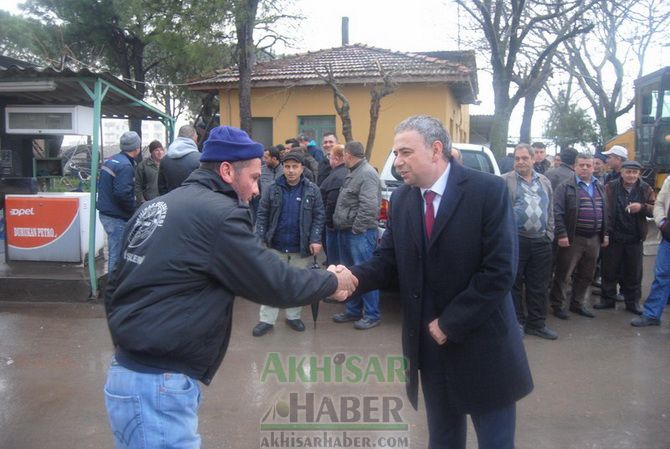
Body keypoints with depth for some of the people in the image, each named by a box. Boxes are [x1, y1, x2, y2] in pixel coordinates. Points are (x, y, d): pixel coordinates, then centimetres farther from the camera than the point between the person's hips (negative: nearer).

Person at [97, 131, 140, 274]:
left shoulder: (110, 160, 10)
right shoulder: (125, 166, -20)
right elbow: (123, 194, -28)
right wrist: (134, 208, -12)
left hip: (105, 212, 10)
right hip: (117, 217, -10)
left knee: (113, 251, 22)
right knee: (117, 254, -1)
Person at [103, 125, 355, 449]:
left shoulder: (154, 208, 11)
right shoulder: (218, 213, -17)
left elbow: (115, 286, 16)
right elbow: (276, 284, -13)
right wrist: (332, 281, 3)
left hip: (129, 373, 9)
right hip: (158, 386, -9)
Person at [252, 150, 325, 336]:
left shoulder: (312, 190, -3)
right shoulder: (273, 189, -1)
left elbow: (318, 216, -2)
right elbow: (262, 215, 1)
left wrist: (315, 240, -11)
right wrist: (260, 238, -7)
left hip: (301, 247, 0)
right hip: (276, 245, 1)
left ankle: (293, 316, 27)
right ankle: (267, 320, 14)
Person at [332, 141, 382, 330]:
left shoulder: (367, 173, -15)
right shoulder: (353, 173, 17)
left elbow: (369, 206, -24)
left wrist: (356, 228, -18)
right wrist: (341, 225, 16)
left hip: (359, 234, -10)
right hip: (345, 232, 10)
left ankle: (372, 315, 6)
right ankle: (353, 310, 27)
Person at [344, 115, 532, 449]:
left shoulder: (488, 190, -14)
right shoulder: (400, 200, 3)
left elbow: (499, 271, -18)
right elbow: (388, 262, 1)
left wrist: (450, 323, -16)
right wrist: (355, 277, -21)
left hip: (482, 344, -4)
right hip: (430, 344, 4)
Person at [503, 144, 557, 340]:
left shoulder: (545, 182, 14)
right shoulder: (505, 181, -1)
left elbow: (550, 212, 16)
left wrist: (549, 235, 8)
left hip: (541, 242, 4)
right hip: (515, 241, -4)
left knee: (539, 286, 11)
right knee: (514, 284, 4)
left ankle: (537, 324, 22)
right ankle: (516, 324, 15)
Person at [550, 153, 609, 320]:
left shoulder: (600, 188, 13)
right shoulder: (566, 187, -7)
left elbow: (605, 212, 17)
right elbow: (557, 212, -13)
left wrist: (605, 234, 12)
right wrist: (562, 234, -18)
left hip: (594, 239, 6)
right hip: (573, 238, -6)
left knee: (586, 275, 14)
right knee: (564, 274, 0)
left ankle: (578, 304, 27)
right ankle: (557, 305, 11)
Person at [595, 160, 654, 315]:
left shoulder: (646, 189, 2)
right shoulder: (610, 187, -4)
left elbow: (655, 209, 2)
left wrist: (642, 207, -18)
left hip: (635, 238, 2)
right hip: (613, 236, -1)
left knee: (634, 273, 10)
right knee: (610, 271, 8)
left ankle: (632, 302, 23)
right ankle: (608, 299, 21)